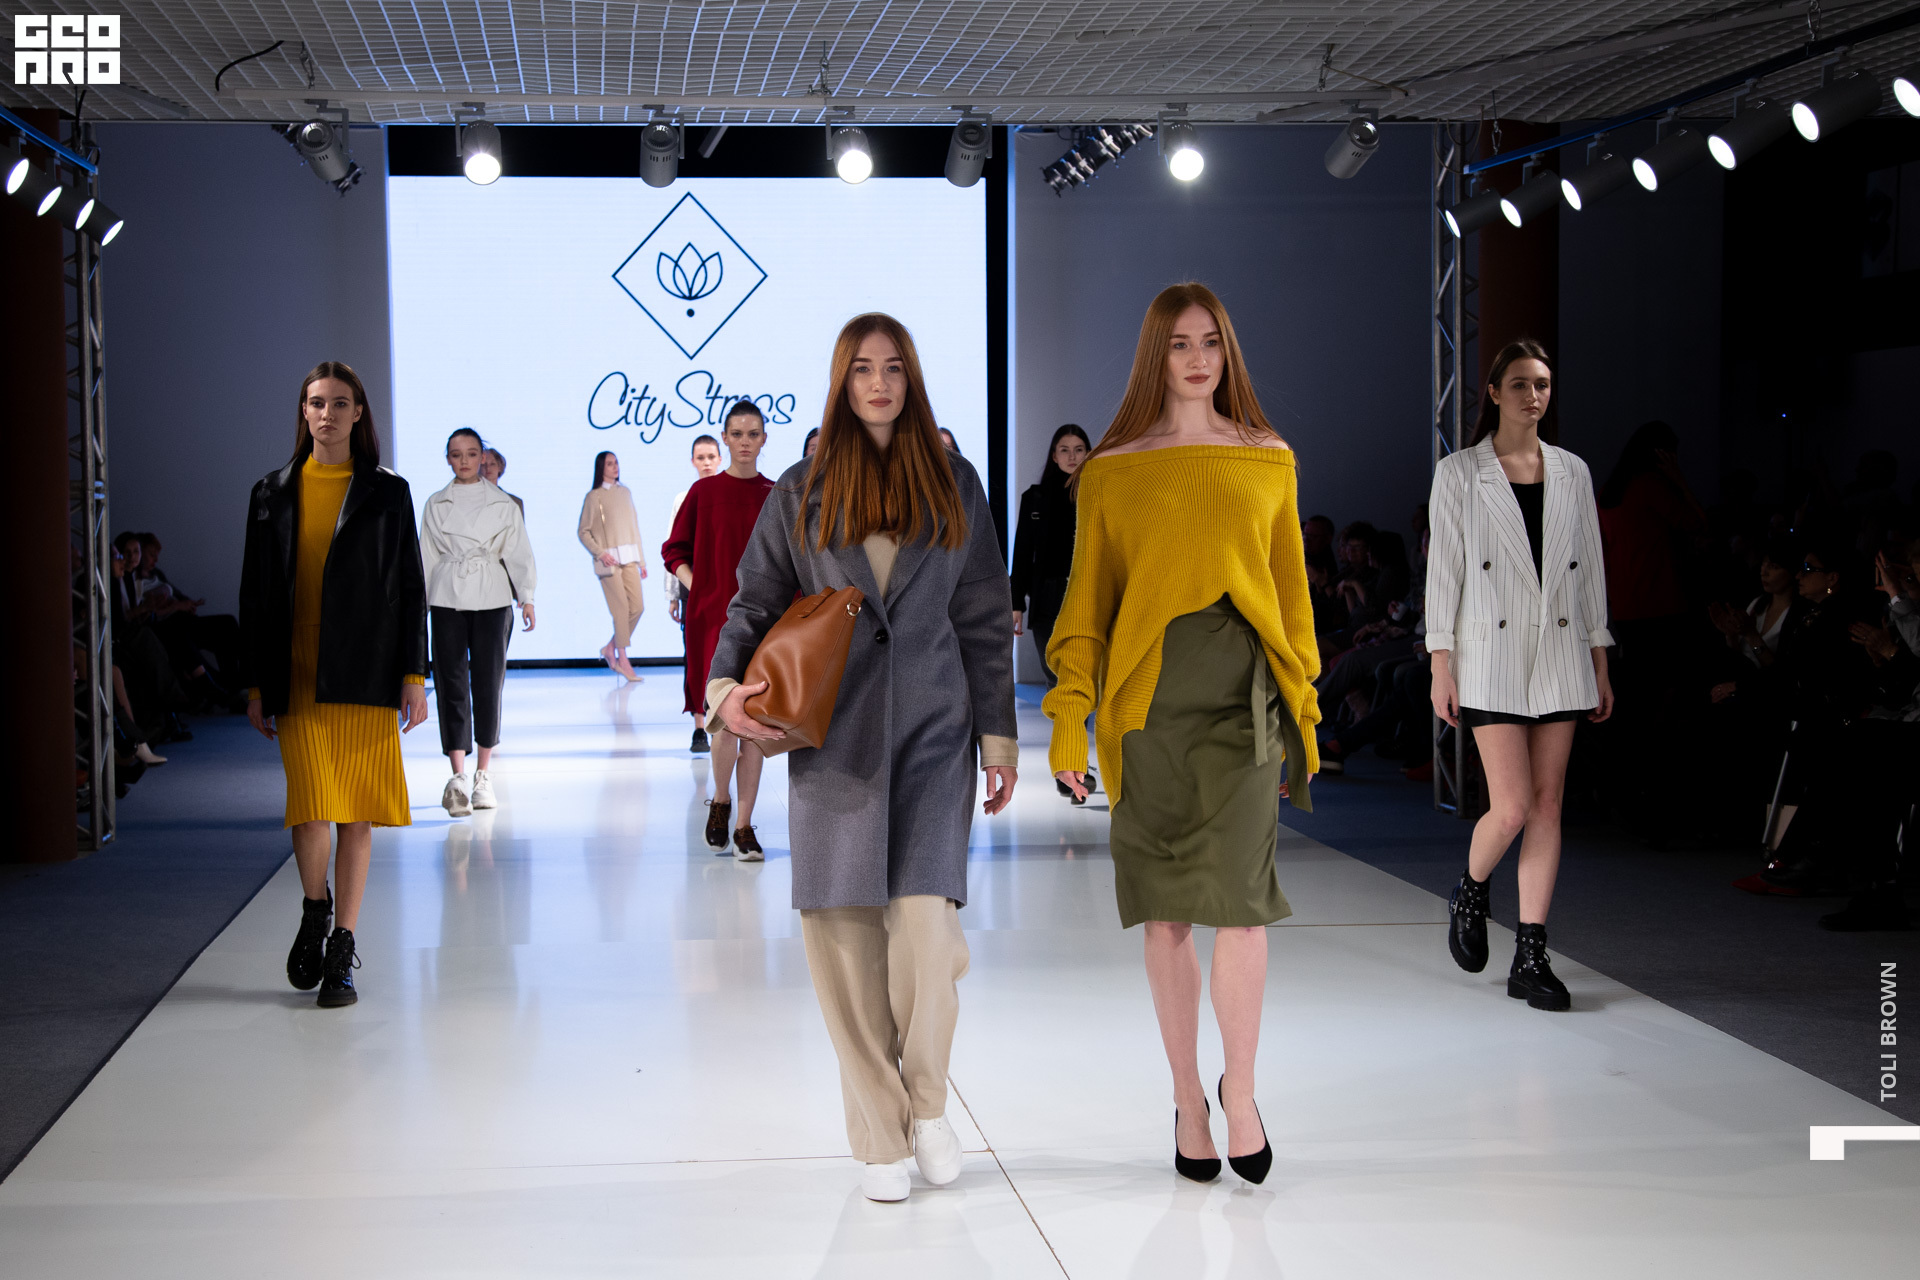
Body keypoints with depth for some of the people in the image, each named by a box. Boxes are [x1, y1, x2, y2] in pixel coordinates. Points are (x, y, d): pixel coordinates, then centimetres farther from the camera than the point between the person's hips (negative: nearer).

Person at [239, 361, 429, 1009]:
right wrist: (255, 684, 5)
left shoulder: (387, 493, 5)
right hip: (297, 679, 0)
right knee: (310, 808, -10)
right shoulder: (274, 494, 8)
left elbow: (410, 589, 5)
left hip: (367, 679, 0)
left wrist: (414, 675, -2)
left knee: (356, 815, 3)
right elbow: (256, 592, 9)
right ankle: (315, 910, 19)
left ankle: (342, 948, 12)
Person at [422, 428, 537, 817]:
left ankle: (483, 776, 10)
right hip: (448, 599, 0)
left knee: (489, 682, 1)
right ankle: (457, 778, -12)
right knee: (452, 682, -7)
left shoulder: (503, 504, 8)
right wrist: (417, 607, 8)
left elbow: (518, 552, 6)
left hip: (492, 599, 0)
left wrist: (526, 598, -4)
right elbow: (426, 558, 11)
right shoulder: (436, 505, 9)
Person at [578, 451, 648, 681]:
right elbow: (584, 532, -2)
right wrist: (600, 553, -15)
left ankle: (610, 648, 15)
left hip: (629, 558, 5)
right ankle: (623, 660, -2)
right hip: (609, 559, -5)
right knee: (621, 608, -9)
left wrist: (641, 560, 15)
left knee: (638, 607, -2)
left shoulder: (625, 492, 14)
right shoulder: (594, 496, -2)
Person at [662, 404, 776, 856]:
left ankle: (743, 825, 9)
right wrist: (695, 589, -3)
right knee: (727, 718, -12)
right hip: (714, 617, -2)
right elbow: (674, 551, 10)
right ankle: (720, 802, 15)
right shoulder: (703, 492, 3)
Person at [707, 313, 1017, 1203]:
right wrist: (726, 684, -9)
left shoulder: (954, 486, 12)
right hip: (833, 736, 1)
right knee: (844, 930, -3)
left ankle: (926, 1103, 10)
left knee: (925, 919, -14)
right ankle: (880, 1137, 9)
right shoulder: (800, 495, 11)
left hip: (932, 729, 0)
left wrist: (998, 735, 8)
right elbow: (754, 603, 10)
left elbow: (984, 620, 12)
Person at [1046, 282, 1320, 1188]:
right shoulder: (1111, 473, 7)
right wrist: (1069, 720, -1)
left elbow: (1293, 592, 14)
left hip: (1245, 690, 0)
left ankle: (1240, 1087, 6)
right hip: (1148, 696, 0)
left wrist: (1303, 707, 10)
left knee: (1236, 895, -12)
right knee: (1168, 912, 4)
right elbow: (1086, 602, 7)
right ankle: (1188, 1101, 17)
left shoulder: (1269, 461, 11)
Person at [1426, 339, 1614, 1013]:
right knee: (1512, 808, -10)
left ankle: (1531, 960, 6)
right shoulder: (1459, 473, 1)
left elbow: (1590, 572, 11)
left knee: (1547, 806, 1)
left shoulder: (1572, 472, 10)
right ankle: (1470, 892, 22)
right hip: (1492, 655, -3)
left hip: (1561, 655, 4)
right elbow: (1443, 571, -1)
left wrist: (1600, 667, 8)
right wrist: (1441, 667, -6)